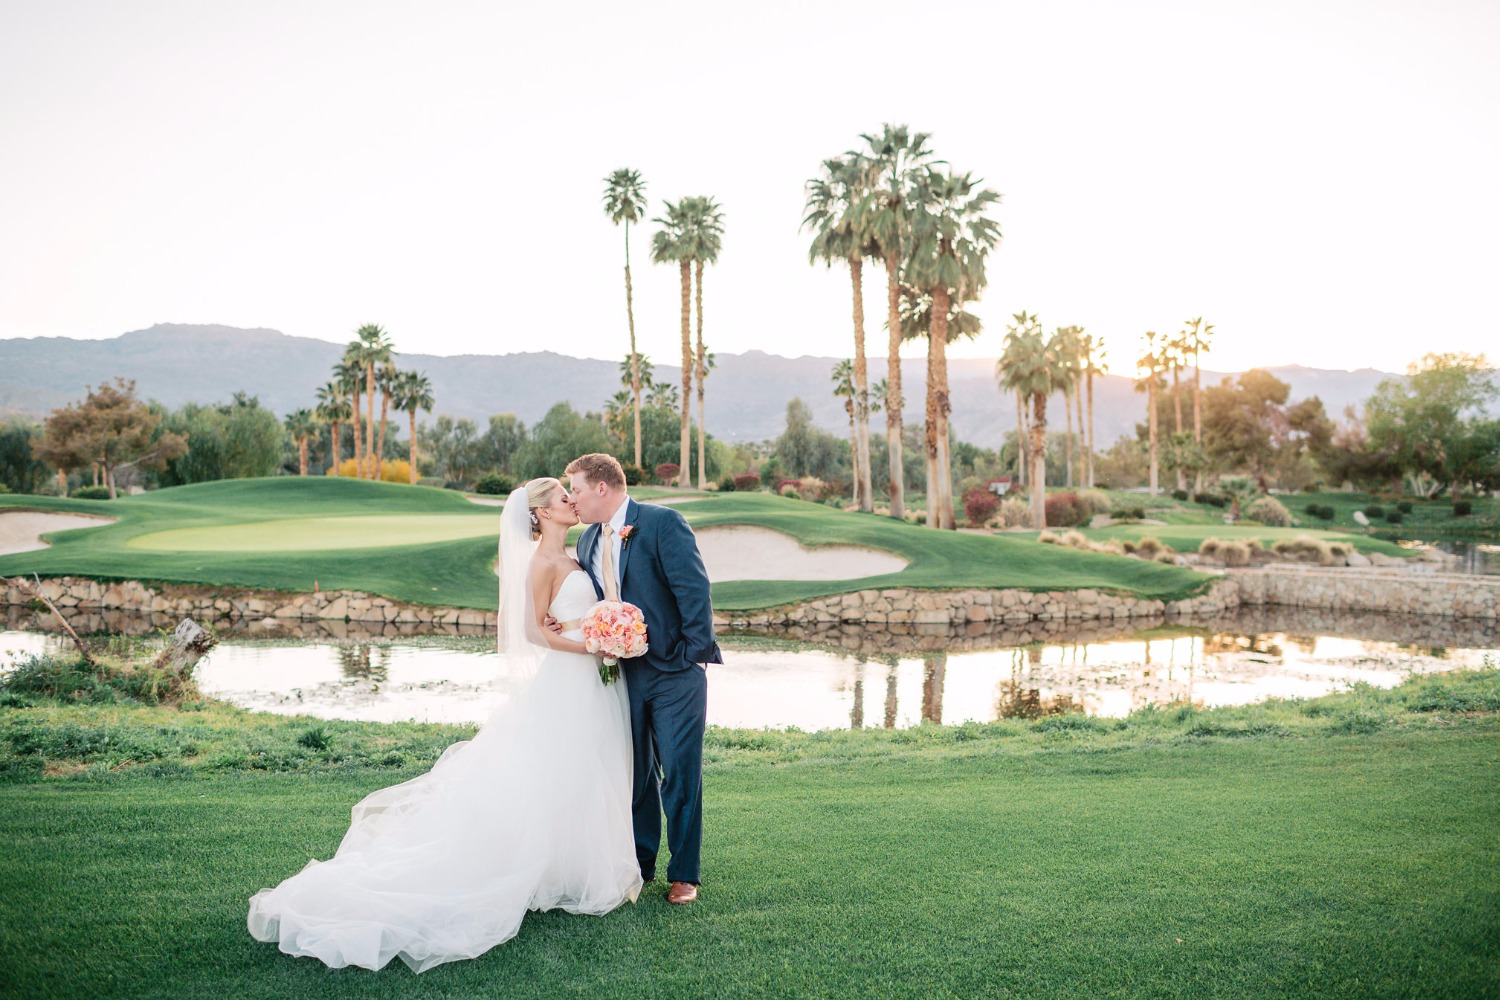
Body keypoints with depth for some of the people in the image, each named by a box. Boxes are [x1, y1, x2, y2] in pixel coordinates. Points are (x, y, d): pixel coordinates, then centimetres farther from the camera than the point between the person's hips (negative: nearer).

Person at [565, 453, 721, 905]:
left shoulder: (663, 522, -13)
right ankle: (639, 864, 29)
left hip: (675, 672, -6)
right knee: (634, 773, 14)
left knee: (680, 773, 1)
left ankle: (684, 874, 14)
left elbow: (695, 590, -16)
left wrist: (695, 655, -16)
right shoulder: (588, 540, 9)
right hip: (624, 672, 6)